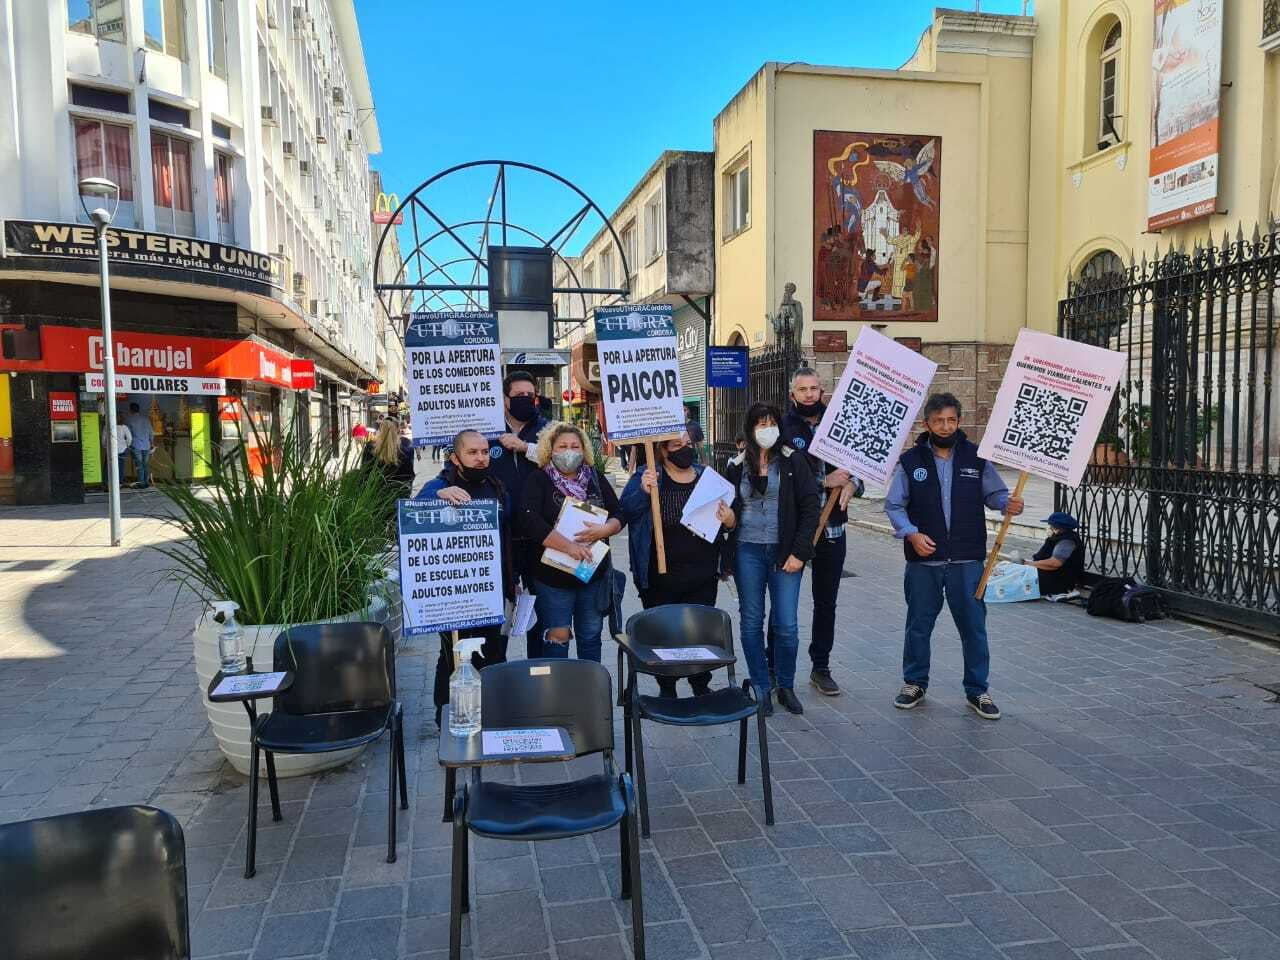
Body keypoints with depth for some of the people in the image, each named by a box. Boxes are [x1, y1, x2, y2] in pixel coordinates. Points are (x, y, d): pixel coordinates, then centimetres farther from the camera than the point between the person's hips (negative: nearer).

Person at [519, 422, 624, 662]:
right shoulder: (538, 480, -5)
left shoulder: (595, 478, 7)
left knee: (591, 636, 13)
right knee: (558, 636, -3)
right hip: (552, 574, -4)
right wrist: (568, 546, -25)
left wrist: (603, 530, -17)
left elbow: (618, 515, 6)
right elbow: (529, 521, -19)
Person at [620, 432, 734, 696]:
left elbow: (727, 515, 15)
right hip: (660, 578, -3)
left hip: (703, 576, 3)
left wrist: (730, 522, -7)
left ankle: (702, 687, 29)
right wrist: (643, 492, -32)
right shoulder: (646, 477, -3)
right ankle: (667, 690, 24)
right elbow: (624, 510, -15)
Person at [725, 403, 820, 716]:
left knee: (786, 625, -2)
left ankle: (786, 687, 18)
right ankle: (761, 687, 20)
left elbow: (810, 508, -4)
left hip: (784, 552, -2)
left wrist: (799, 552, -10)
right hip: (747, 551, 2)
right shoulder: (736, 466, 6)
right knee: (751, 622, 6)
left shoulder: (793, 463, -1)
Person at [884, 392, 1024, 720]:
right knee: (919, 624, 11)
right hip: (923, 561, 0)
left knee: (974, 625, 5)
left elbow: (994, 493, 9)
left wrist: (1009, 503, -14)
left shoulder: (976, 458, 3)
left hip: (967, 560, 0)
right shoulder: (910, 461, 0)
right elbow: (894, 505, 2)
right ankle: (914, 683, 27)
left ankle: (977, 691, 19)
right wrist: (911, 533, -12)